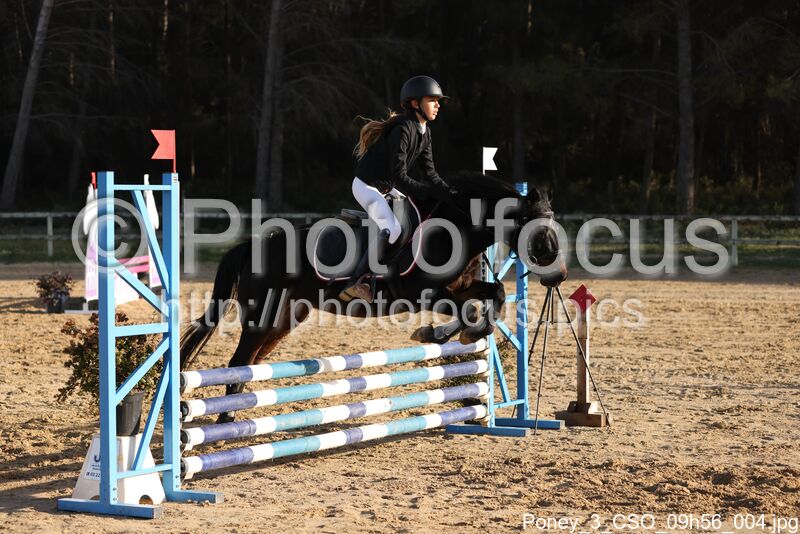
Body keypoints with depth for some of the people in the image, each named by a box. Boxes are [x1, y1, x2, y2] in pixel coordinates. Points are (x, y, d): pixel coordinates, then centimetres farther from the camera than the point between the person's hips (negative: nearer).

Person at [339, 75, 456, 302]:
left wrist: (449, 192, -9)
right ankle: (357, 282, -24)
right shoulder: (403, 130, -26)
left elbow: (429, 173, 5)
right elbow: (399, 178, -28)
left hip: (388, 187, 10)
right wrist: (431, 192, -27)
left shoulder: (424, 132, 3)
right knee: (392, 229, -28)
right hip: (367, 186, -10)